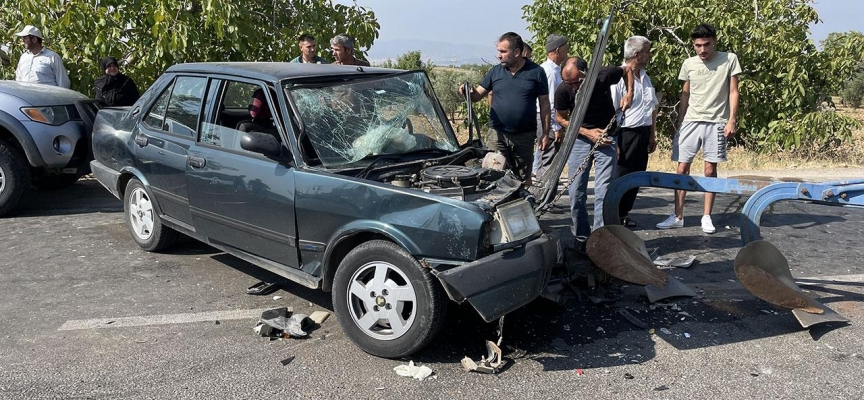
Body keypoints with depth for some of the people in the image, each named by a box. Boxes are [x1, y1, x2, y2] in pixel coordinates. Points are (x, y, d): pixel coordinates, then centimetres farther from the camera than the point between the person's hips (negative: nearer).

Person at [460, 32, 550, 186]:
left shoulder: (536, 72, 0)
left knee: (524, 179, 10)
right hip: (498, 134, 1)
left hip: (524, 136, -1)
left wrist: (545, 134, -2)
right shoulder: (495, 71, 5)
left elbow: (544, 104, 2)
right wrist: (467, 92, -18)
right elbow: (477, 95, 7)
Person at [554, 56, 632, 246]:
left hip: (606, 139, -1)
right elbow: (561, 118, -1)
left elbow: (627, 69, 4)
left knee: (603, 193, -9)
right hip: (579, 139, 2)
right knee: (576, 193, 2)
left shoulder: (603, 76, -19)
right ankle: (581, 239, 17)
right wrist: (587, 132, -12)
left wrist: (629, 93, -11)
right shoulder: (563, 91, -17)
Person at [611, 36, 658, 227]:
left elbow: (652, 109, 21)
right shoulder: (618, 77, -13)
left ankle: (624, 213, 24)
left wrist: (652, 135, 18)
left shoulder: (646, 78, 14)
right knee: (620, 177, -2)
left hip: (643, 134, 8)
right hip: (625, 134, -8)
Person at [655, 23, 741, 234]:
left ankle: (707, 216, 11)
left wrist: (731, 120, -9)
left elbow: (733, 92, 0)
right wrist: (679, 122, 12)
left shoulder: (729, 60, -1)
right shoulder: (689, 63, 6)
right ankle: (678, 216, 10)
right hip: (690, 121, 3)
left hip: (716, 122, -3)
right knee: (682, 168, 2)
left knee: (710, 170, 1)